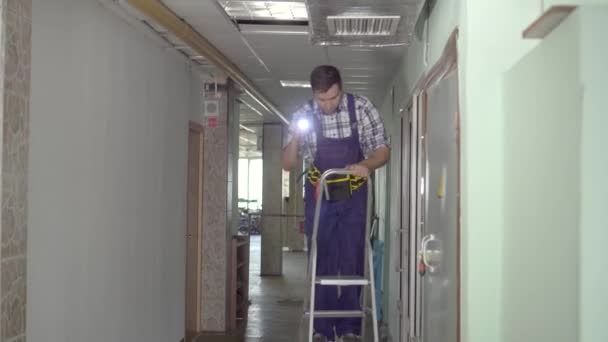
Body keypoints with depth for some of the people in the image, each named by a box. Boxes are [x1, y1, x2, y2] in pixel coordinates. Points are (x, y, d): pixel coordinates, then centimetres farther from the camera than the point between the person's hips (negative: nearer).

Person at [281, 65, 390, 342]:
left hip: (352, 195, -1)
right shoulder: (304, 116, -7)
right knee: (321, 262, 2)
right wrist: (295, 139, -23)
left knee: (352, 262, 0)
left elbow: (383, 150, -5)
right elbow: (287, 165, -2)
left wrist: (367, 165, -28)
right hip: (319, 196, 1)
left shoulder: (362, 109, -10)